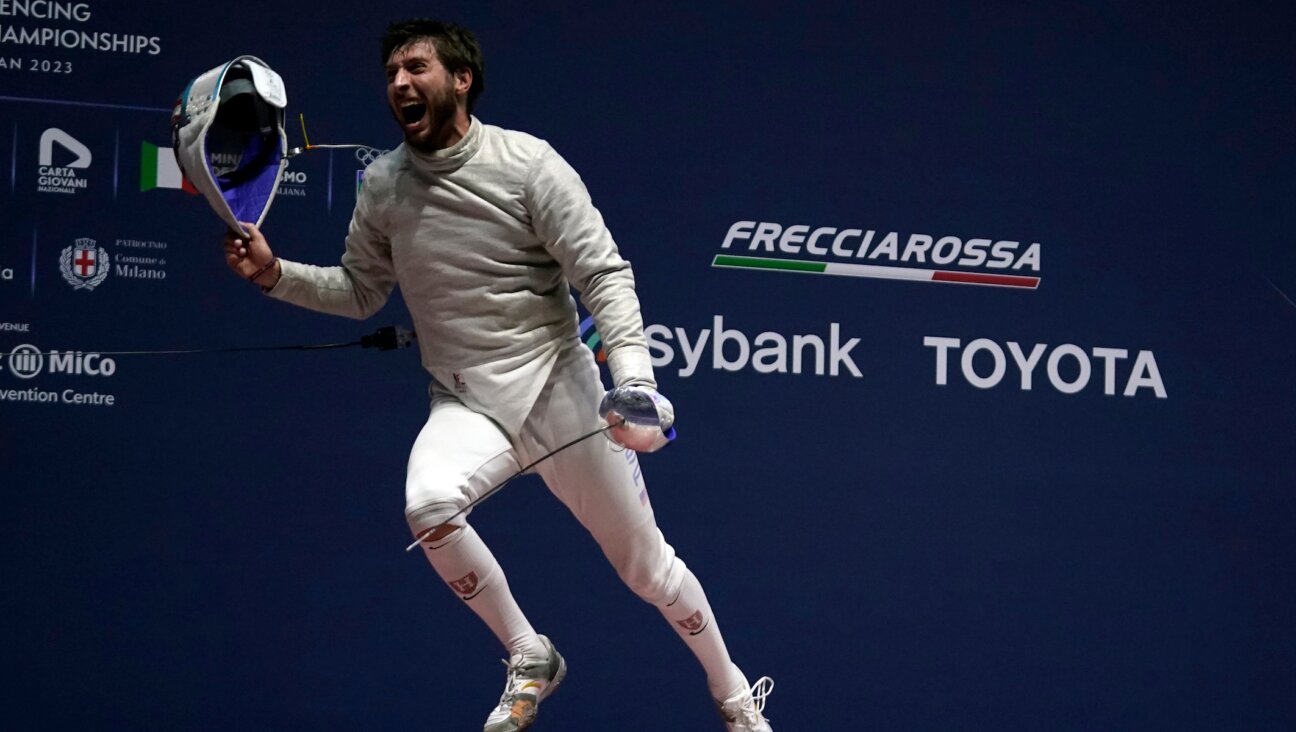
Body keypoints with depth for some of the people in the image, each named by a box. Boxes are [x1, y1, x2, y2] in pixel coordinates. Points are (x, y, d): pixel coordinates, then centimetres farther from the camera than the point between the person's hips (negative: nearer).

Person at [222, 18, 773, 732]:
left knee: (646, 565, 7)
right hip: (466, 404, 2)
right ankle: (528, 659, -9)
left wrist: (634, 383, -27)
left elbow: (604, 273, -13)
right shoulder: (382, 185, 2)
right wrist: (275, 274, -2)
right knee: (428, 506, -32)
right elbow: (359, 292, 16)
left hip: (556, 387, -2)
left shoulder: (526, 163, -12)